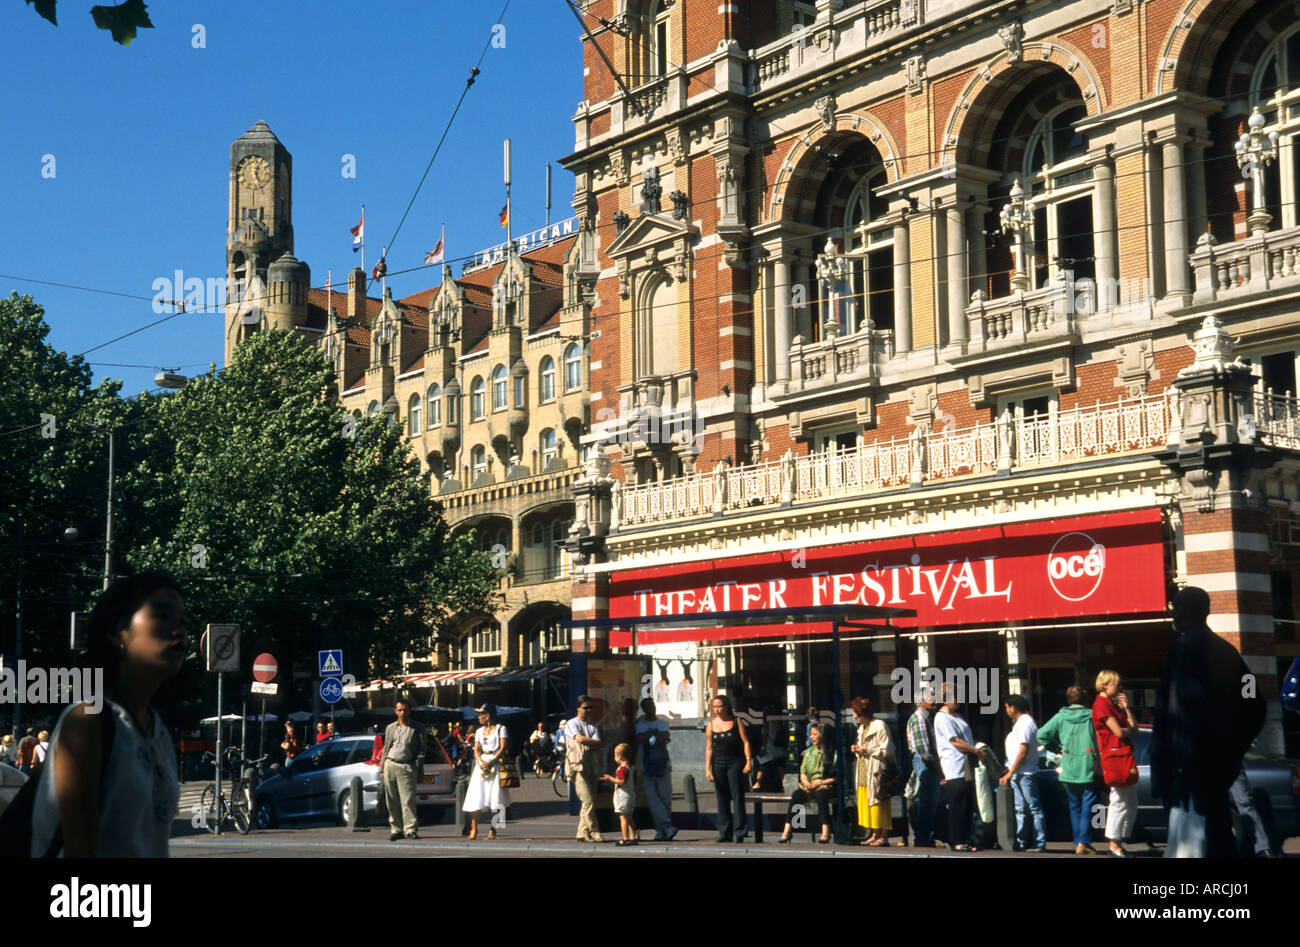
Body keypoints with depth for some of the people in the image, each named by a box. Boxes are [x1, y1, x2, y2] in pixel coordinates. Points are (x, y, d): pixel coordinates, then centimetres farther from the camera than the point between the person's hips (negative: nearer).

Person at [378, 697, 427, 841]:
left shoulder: (418, 727, 6)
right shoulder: (391, 728, 17)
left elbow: (421, 749, 3)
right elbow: (386, 749, 19)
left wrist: (418, 769, -5)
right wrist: (382, 769, 13)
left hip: (407, 767, -4)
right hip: (390, 765, 4)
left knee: (408, 800, -10)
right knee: (392, 801, 4)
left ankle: (410, 829, -6)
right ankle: (395, 829, 11)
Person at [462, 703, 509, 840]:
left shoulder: (500, 729, 5)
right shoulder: (479, 731, 19)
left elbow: (502, 748, -4)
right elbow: (476, 749, 12)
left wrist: (490, 762, -15)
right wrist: (480, 762, -9)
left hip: (495, 764, -4)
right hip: (481, 765, 4)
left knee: (495, 798, -7)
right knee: (476, 797, -7)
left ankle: (492, 829, -2)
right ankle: (474, 829, -7)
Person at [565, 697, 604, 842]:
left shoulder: (593, 726, 19)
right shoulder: (572, 724, 3)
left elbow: (598, 745, 4)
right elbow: (580, 738, -13)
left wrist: (587, 743, -12)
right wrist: (595, 742, -2)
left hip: (591, 767, 6)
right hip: (578, 766, -6)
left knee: (591, 802, 2)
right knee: (588, 801, -13)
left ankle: (583, 833, 7)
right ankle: (593, 832, -9)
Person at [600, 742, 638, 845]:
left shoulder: (622, 768, -16)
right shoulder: (632, 768, 12)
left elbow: (622, 781, -24)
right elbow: (635, 783, 16)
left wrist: (610, 778, -17)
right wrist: (634, 795, 24)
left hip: (622, 795, -9)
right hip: (632, 795, 9)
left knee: (623, 818, -6)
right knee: (629, 818, 15)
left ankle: (625, 838, -7)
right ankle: (633, 837, 16)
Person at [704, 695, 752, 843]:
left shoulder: (735, 722, 0)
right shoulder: (711, 724, 7)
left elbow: (746, 742, -2)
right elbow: (709, 748, 8)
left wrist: (748, 761, -11)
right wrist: (707, 768, 2)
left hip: (734, 762, -3)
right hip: (718, 763, 3)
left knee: (737, 796, -7)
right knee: (721, 799, 5)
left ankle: (739, 832, -4)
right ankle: (725, 833, 10)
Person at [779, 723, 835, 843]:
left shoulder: (830, 752, 0)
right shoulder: (809, 751, 19)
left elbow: (835, 777, -3)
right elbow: (802, 771, 18)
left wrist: (821, 782, -12)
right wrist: (805, 781, -2)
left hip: (826, 785, -4)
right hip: (809, 786, 4)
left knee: (820, 794, -38)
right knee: (796, 794, -27)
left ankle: (826, 832, -41)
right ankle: (787, 830, -33)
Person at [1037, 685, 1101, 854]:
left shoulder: (1060, 717, 3)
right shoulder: (1091, 715, -2)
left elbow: (1041, 735, -2)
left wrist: (1058, 750, 9)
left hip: (1068, 770, 2)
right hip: (1088, 769, -2)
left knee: (1075, 808, 14)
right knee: (1087, 808, 0)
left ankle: (1078, 842, 15)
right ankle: (1084, 842, -9)